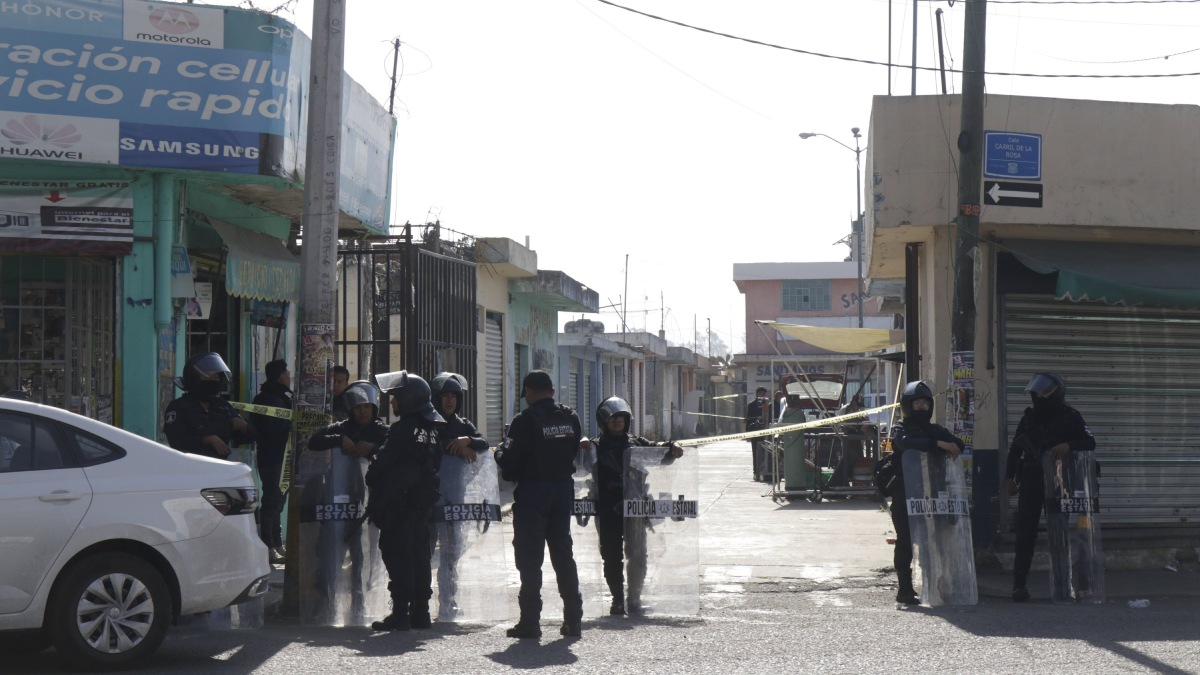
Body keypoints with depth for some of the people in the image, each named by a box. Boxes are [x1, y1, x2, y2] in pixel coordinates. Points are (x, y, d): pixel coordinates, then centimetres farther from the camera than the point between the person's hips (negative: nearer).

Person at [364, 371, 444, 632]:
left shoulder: (403, 429, -15)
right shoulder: (432, 428, 12)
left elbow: (383, 461, -11)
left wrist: (371, 481, 5)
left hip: (399, 501, -8)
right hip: (423, 501, 8)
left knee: (397, 555, -6)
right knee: (419, 554, 11)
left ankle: (400, 613, -8)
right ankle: (420, 613, 14)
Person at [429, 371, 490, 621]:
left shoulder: (463, 425, 17)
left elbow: (484, 444, 4)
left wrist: (467, 441, -15)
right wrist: (460, 449, -9)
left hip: (455, 495, 5)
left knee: (452, 552, 9)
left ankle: (447, 605, 17)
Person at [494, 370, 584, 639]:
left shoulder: (525, 420, -15)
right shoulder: (571, 418, 3)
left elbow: (509, 463, -14)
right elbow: (573, 453, 8)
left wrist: (501, 451, 6)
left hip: (532, 491, -5)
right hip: (563, 489, 6)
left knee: (529, 556, 1)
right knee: (563, 554, 13)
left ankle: (530, 621, -1)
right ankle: (573, 619, 14)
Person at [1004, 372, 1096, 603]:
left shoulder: (1070, 417, 1)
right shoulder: (1029, 417, 11)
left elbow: (1090, 442, -8)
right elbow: (1015, 449, 16)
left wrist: (1069, 445, -26)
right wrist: (1009, 477, 6)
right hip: (1031, 482, 2)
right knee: (1025, 534, -4)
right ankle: (1019, 585, -5)